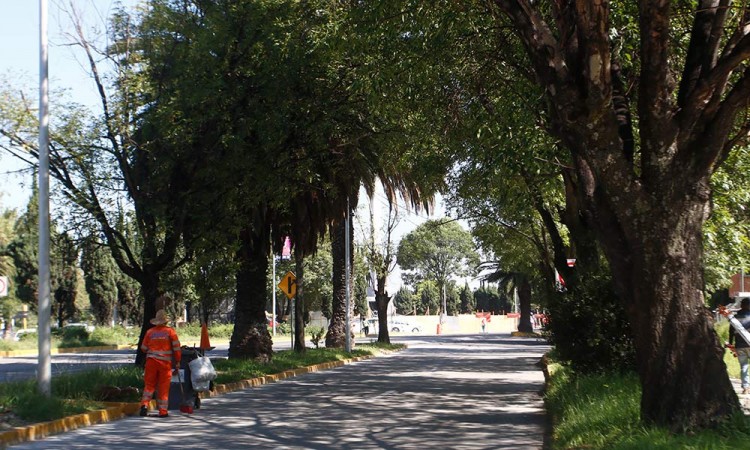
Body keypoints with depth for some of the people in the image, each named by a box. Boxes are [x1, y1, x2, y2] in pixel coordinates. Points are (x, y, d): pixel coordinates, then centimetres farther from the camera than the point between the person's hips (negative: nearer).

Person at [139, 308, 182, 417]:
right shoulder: (170, 332, 0)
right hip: (165, 362, -2)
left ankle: (144, 404, -9)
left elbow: (143, 348, 11)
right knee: (163, 387, 4)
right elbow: (176, 348, -2)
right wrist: (177, 362, 5)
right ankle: (163, 411, 5)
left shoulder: (150, 332, 6)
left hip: (151, 360, 2)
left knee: (149, 384, 10)